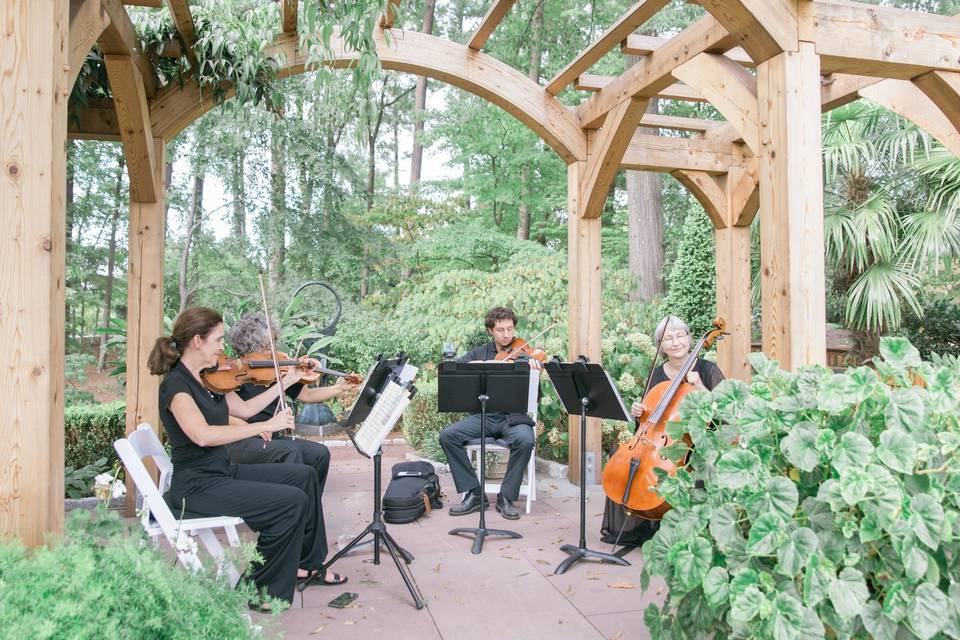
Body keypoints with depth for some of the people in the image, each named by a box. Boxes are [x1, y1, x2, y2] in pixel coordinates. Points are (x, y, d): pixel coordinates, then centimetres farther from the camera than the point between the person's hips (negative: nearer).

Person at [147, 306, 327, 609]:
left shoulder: (209, 378, 8)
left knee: (303, 476, 10)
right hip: (197, 486, -9)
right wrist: (268, 425, -32)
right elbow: (203, 435, -33)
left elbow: (245, 408, 18)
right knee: (292, 502, -20)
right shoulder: (175, 384, -18)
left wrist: (287, 381, 17)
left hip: (224, 472, 9)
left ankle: (306, 564, 19)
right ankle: (263, 591, -4)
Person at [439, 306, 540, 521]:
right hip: (483, 416, 3)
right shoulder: (480, 352, 11)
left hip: (513, 416, -2)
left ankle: (507, 497, -12)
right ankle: (474, 493, -7)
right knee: (447, 435, -19)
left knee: (525, 439, -34)